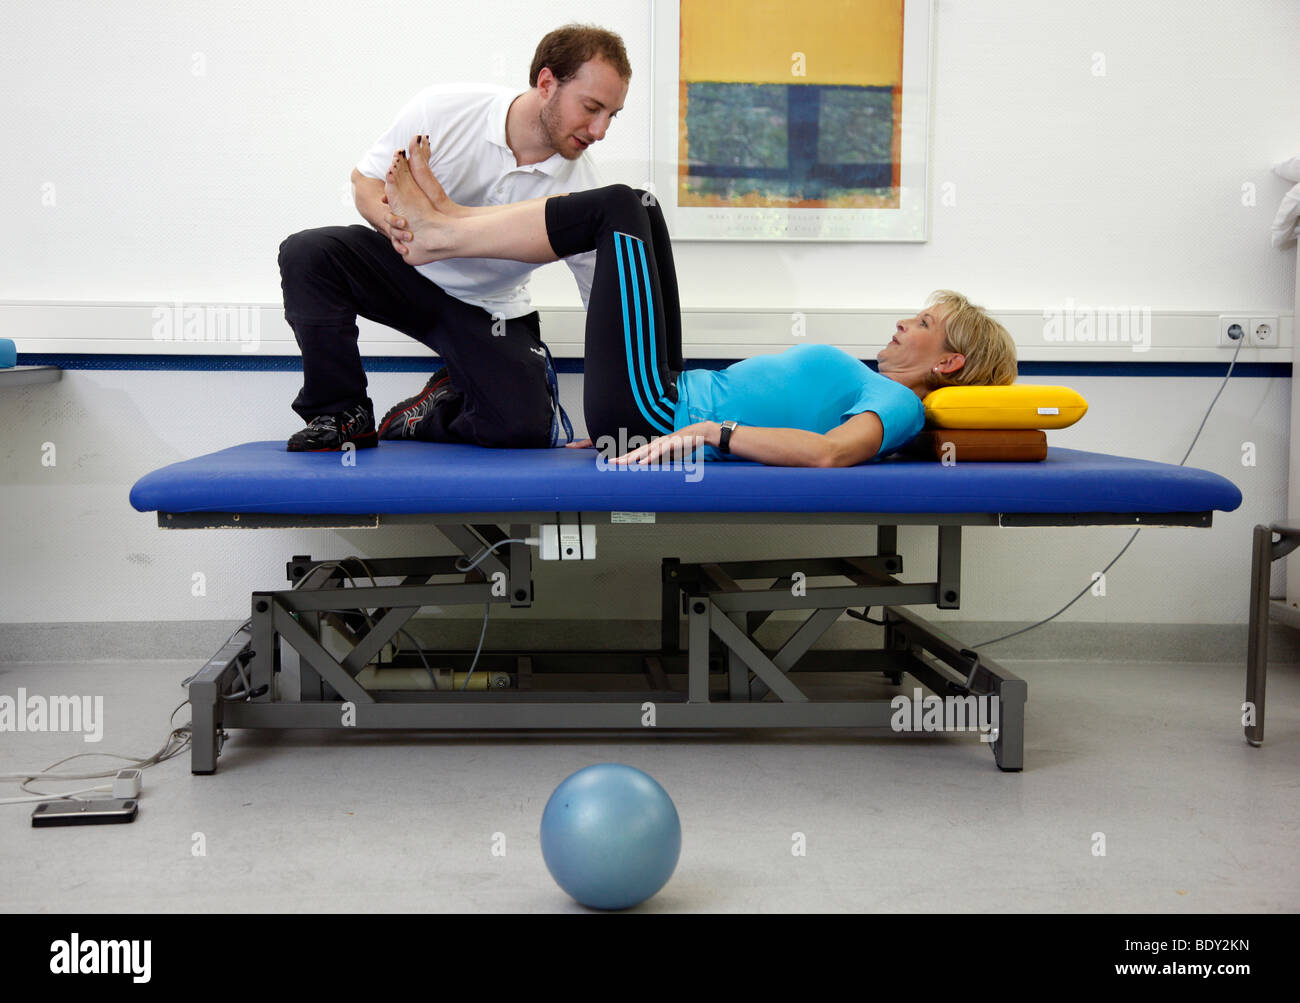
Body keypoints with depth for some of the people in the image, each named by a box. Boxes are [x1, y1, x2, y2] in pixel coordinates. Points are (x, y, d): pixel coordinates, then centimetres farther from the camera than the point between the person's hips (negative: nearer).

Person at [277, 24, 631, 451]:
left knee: (525, 427, -23)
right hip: (408, 266, 1)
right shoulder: (441, 111, -20)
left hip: (488, 310, 0)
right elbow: (366, 178, -6)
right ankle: (343, 416, -11)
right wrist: (392, 221, -30)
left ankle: (450, 398, 12)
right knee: (307, 252, -27)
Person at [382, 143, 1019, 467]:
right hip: (664, 405, 9)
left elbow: (830, 452, -30)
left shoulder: (897, 403, -7)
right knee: (633, 208, 11)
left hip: (652, 408, -9)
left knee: (622, 205, -7)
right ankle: (449, 223, 12)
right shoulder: (867, 384, 21)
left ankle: (440, 235, 1)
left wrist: (711, 431, -33)